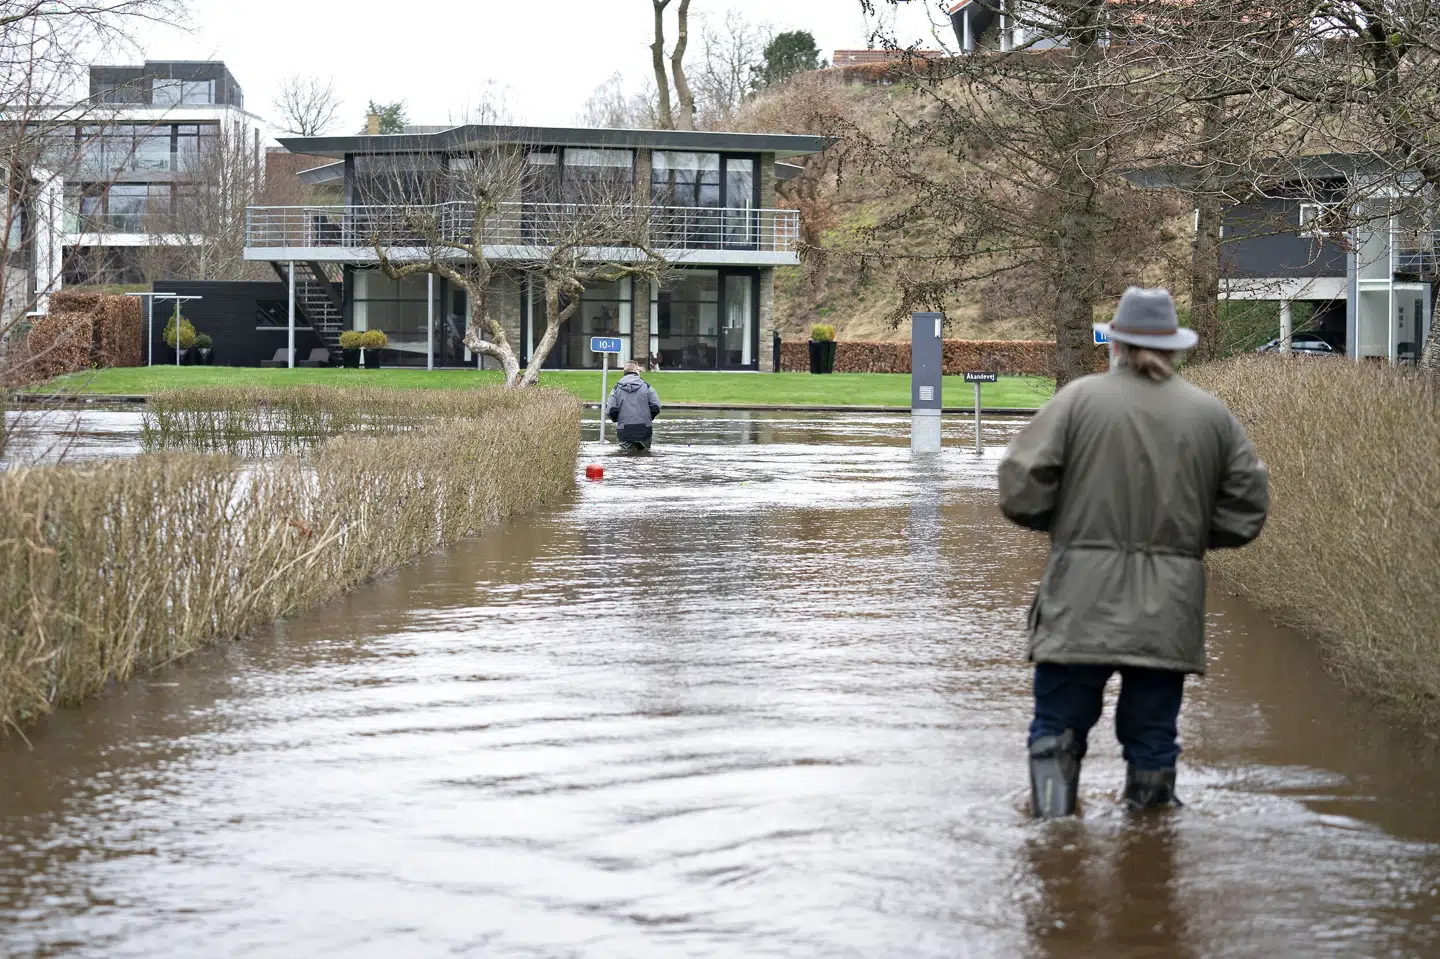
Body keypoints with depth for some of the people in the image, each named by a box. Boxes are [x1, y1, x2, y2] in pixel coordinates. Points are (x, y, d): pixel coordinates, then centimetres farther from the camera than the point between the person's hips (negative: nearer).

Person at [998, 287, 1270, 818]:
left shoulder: (1078, 399, -3)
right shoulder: (1212, 415, 7)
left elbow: (1019, 488, -7)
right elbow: (1247, 505, 8)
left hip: (1081, 608, -2)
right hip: (1169, 613, 3)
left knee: (1058, 724, 4)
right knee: (1152, 737, 11)